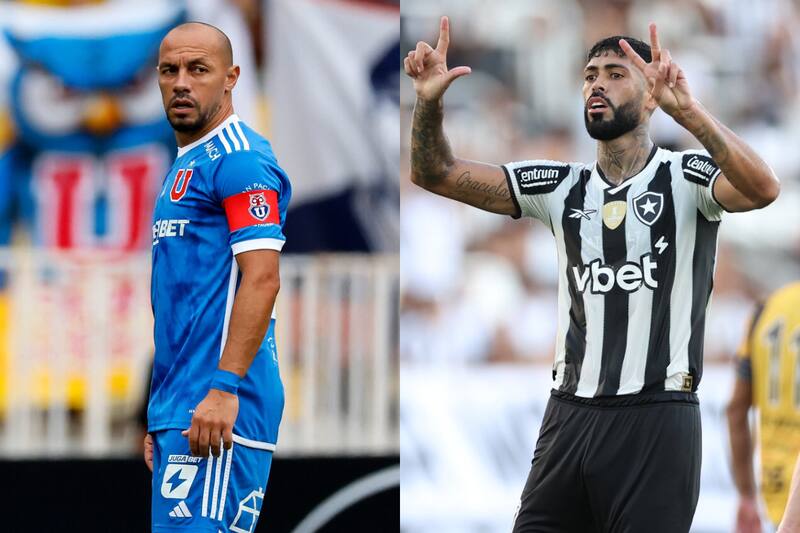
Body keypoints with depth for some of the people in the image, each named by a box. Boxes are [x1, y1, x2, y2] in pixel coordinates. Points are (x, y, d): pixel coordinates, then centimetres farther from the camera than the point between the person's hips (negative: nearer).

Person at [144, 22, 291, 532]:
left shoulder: (238, 158, -8)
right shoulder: (184, 166, 22)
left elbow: (262, 279, -18)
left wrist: (224, 389, -23)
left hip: (217, 411, -10)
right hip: (179, 408, 10)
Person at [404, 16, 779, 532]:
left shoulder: (685, 177, -3)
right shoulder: (562, 187, 11)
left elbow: (763, 189, -25)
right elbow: (436, 173, 9)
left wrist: (687, 109, -38)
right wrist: (430, 101, -12)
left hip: (655, 417, -5)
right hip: (569, 413, 5)